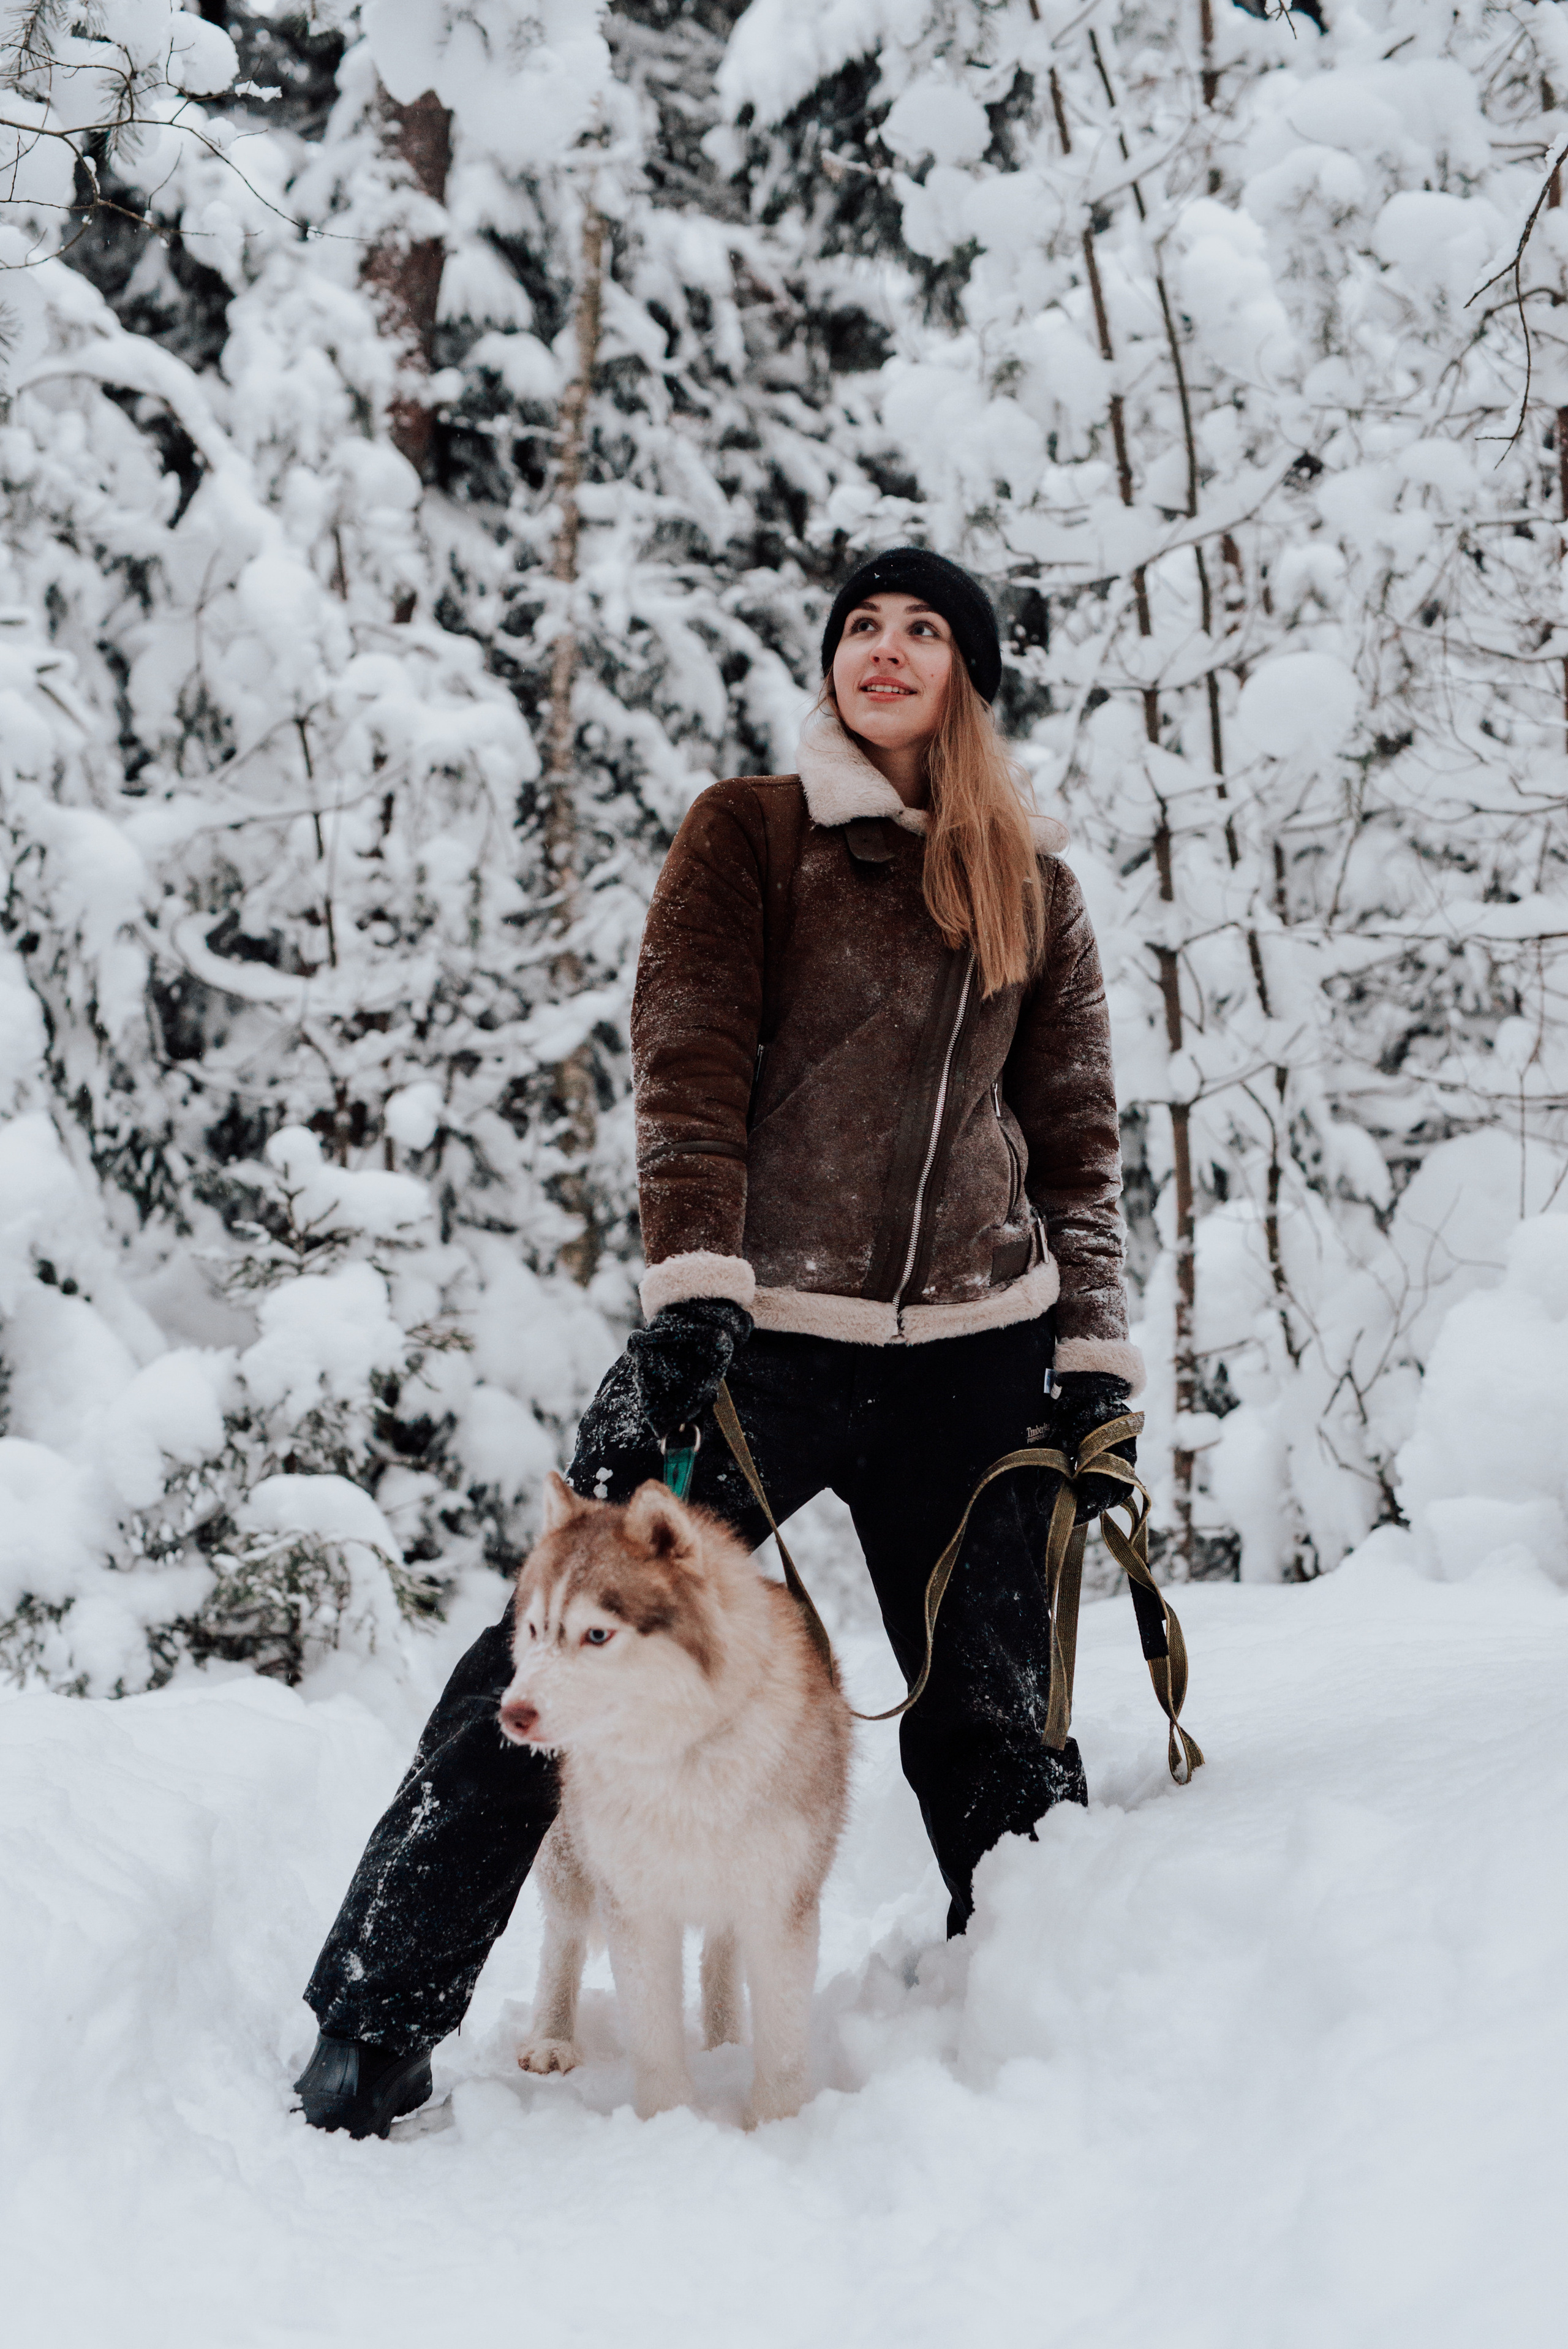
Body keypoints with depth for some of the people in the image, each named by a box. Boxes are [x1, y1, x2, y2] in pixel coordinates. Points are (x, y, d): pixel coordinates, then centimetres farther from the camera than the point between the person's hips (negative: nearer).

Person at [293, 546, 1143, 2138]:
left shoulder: (1034, 884, 15)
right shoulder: (748, 836, 5)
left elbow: (1075, 1133, 16)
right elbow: (688, 1065, -5)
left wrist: (1093, 1349, 8)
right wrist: (692, 1279, -18)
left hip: (972, 1351, 3)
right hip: (756, 1332, -2)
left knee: (991, 1714, 6)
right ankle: (377, 2023, 3)